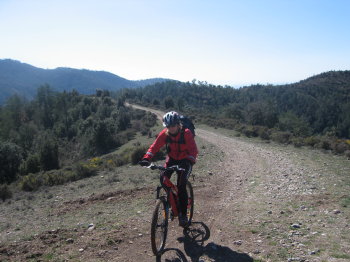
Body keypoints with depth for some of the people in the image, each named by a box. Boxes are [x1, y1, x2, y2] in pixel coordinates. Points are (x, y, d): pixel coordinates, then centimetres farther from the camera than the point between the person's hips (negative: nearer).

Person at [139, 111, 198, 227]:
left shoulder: (186, 133, -26)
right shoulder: (165, 133, -16)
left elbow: (193, 150, -30)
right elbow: (155, 146, -18)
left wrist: (190, 162, -48)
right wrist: (146, 158, -33)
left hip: (185, 160, -4)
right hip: (172, 158, 4)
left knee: (181, 186, -17)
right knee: (163, 178, -18)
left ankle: (183, 215, -3)